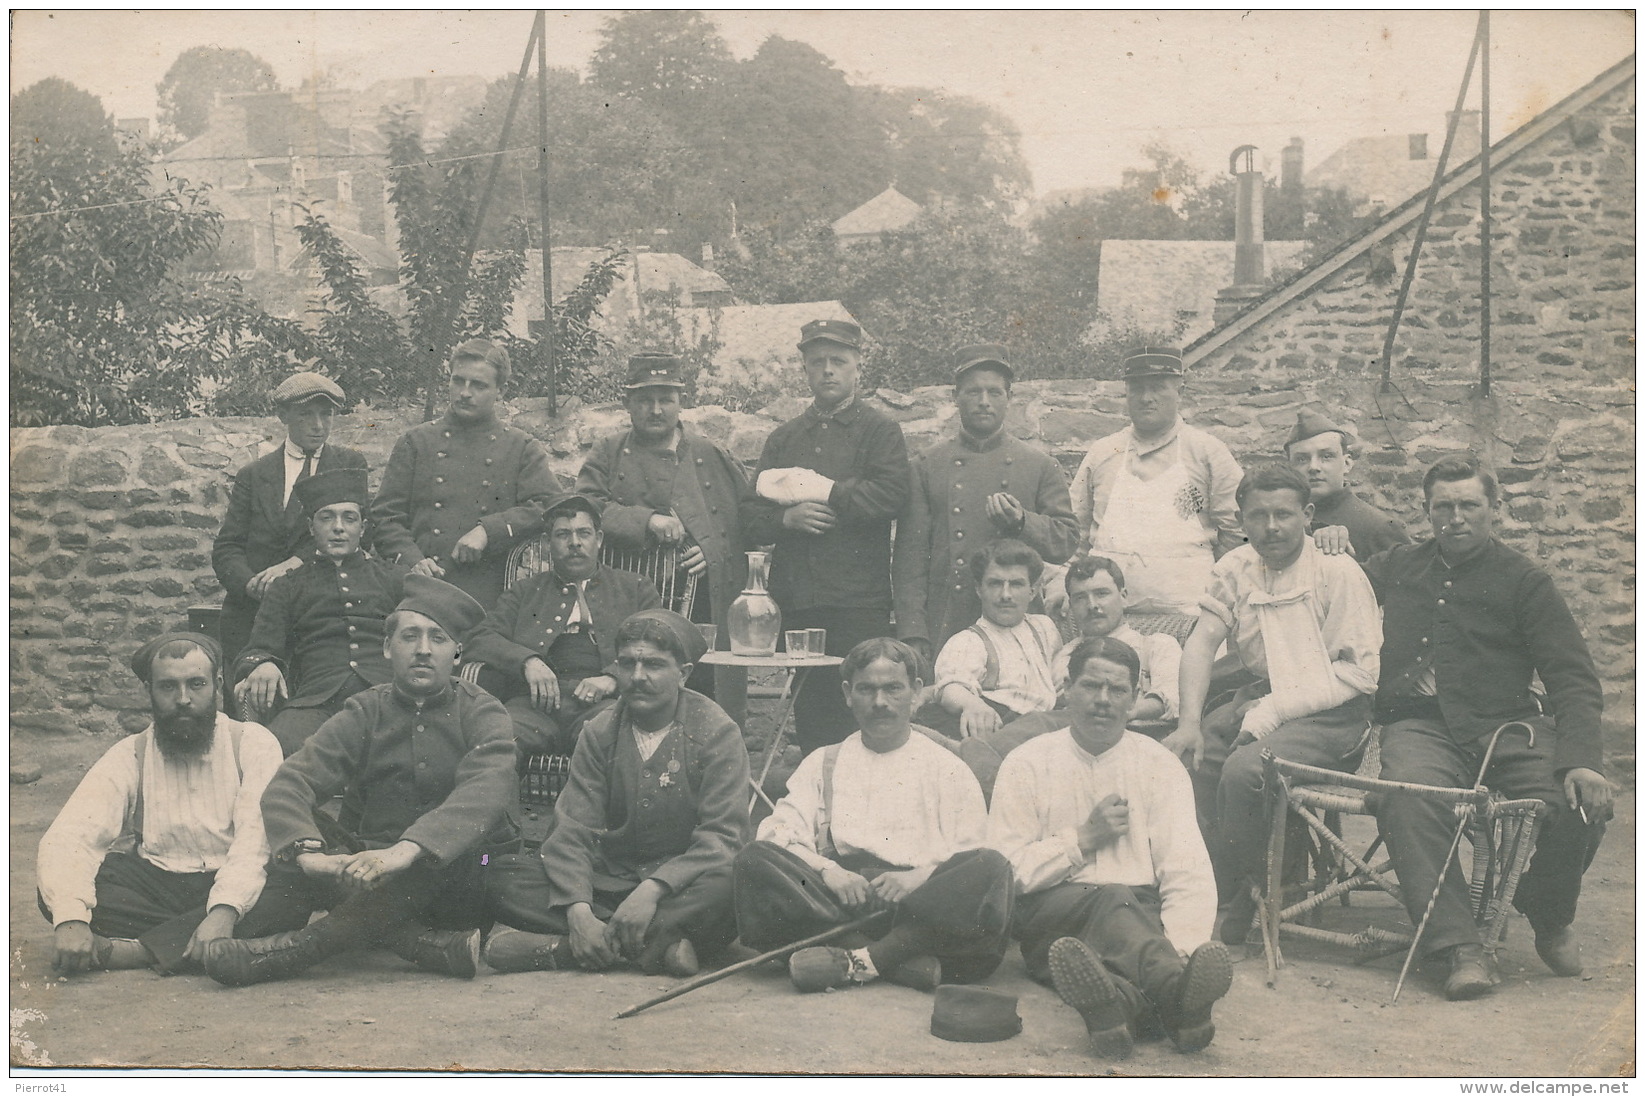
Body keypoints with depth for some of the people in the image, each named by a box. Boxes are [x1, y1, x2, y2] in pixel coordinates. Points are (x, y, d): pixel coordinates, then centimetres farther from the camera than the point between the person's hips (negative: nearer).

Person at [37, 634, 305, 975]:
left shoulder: (252, 744, -1)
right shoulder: (128, 757, 3)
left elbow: (257, 837, -15)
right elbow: (66, 839, -10)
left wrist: (225, 912, -34)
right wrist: (70, 917, -31)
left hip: (233, 889, -2)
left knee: (295, 894, -34)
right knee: (56, 892, -24)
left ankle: (130, 951, -31)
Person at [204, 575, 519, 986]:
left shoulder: (480, 712, -1)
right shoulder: (364, 714, 5)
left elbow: (487, 792, -23)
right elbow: (286, 787, -10)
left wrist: (405, 851, -41)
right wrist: (310, 854, -33)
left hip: (456, 880, -2)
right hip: (373, 876, 2)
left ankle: (298, 948, -33)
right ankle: (436, 947, -34)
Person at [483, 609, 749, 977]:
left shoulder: (717, 732, -4)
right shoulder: (600, 733, 5)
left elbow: (723, 837, -14)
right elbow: (571, 831, -4)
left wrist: (654, 888, -30)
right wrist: (578, 911, -23)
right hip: (610, 882, 3)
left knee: (729, 885, -38)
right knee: (504, 877, -18)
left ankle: (555, 947, -34)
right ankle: (657, 944, -29)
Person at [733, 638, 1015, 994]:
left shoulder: (947, 768, 20)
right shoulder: (823, 764, 24)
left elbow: (976, 853, 7)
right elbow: (779, 830, 8)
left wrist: (921, 875, -14)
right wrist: (827, 871, -11)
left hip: (921, 900, -1)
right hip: (837, 896, 1)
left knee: (992, 868, -29)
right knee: (753, 861, -25)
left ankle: (855, 961, -35)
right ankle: (900, 955, -33)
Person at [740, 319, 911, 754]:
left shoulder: (880, 430, 7)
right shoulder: (784, 438, 20)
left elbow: (891, 493, -13)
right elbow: (749, 518, 13)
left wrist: (816, 491, -10)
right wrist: (787, 518, -8)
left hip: (859, 602, -4)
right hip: (795, 600, 4)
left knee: (857, 714, -7)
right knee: (808, 714, 6)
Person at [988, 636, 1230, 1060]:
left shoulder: (1159, 764, 11)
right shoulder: (1027, 764, 9)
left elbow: (1189, 875, -1)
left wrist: (1177, 953, -19)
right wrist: (1085, 839, -5)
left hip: (1142, 911, 2)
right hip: (1052, 916, -1)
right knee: (1115, 901, -35)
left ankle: (1118, 1000, -67)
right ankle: (1180, 999, -65)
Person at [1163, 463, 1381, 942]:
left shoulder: (1338, 572, -10)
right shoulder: (1236, 568, 7)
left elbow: (1360, 673, -14)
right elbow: (1201, 642, -1)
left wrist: (1272, 712, -20)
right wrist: (1190, 722, -18)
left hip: (1332, 713, -6)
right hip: (1262, 697, 6)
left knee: (1243, 769, -29)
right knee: (1183, 756, -19)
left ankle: (1236, 900, -10)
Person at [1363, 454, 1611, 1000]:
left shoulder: (1523, 581, 11)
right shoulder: (1396, 568, 20)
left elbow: (1574, 680, 3)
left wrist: (1580, 761, -15)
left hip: (1508, 725, 0)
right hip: (1419, 725, 1)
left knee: (1579, 806, -28)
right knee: (1408, 799, -35)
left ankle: (1551, 923, 2)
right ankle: (1459, 947, -30)